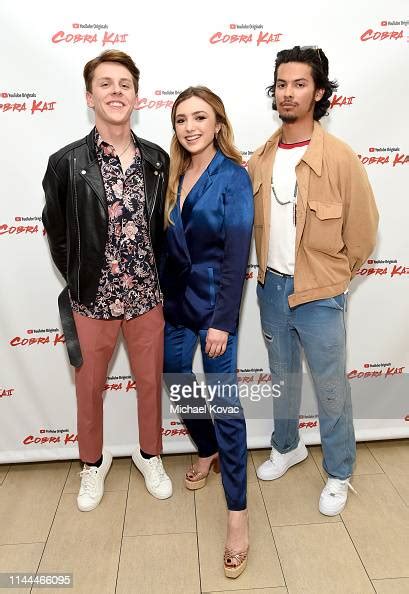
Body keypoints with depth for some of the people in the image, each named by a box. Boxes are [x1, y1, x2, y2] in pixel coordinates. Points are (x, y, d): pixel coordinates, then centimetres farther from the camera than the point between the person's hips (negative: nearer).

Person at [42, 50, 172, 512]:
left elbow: (163, 226, 6)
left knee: (151, 383, 16)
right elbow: (57, 234, 0)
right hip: (91, 300, -1)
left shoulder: (157, 160, 0)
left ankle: (149, 456, 43)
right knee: (89, 389, 16)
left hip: (147, 296, 2)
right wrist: (82, 284, 1)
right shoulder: (66, 163, -8)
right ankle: (93, 464, 43)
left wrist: (153, 279, 2)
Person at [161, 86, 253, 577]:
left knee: (225, 402, -1)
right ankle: (207, 452, 45)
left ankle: (237, 512, 14)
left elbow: (236, 253, -14)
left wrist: (223, 320, -17)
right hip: (173, 301, 6)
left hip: (213, 303, -6)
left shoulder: (233, 176, -9)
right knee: (177, 386, 17)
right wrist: (159, 297, 6)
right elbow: (166, 242, 8)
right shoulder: (173, 174, 7)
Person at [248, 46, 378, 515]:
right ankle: (287, 447, 45)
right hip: (271, 288, 5)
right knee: (282, 378, 21)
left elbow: (362, 232, -7)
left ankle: (338, 473, 33)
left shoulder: (339, 157, -13)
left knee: (330, 389, 10)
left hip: (319, 295, -4)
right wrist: (269, 273, 10)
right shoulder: (261, 158, 1)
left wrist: (331, 281, 1)